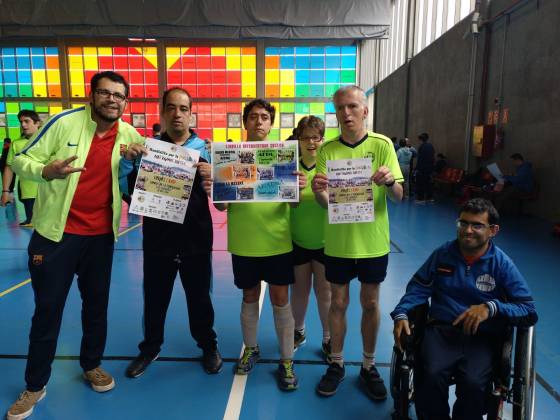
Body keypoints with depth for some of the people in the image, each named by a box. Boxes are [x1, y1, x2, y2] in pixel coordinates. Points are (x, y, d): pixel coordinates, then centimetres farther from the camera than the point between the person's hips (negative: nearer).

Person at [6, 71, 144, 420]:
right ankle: (35, 385, 26)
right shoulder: (65, 122, -10)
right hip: (57, 232, -3)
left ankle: (92, 365, 38)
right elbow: (22, 160, -6)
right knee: (48, 309, 8)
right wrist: (45, 171, -26)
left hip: (101, 235, 3)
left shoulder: (130, 135, 0)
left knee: (97, 304, 15)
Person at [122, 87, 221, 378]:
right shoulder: (148, 147, 3)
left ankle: (208, 346, 33)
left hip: (196, 238, -1)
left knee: (199, 296, 12)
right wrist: (127, 158, -15)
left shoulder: (204, 149, 2)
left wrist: (211, 178, -21)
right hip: (158, 236, 1)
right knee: (154, 297, 14)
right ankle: (150, 347, 37)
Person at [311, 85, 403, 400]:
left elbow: (399, 197, -10)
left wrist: (390, 181, -32)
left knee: (371, 303, 12)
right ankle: (337, 364, 29)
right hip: (338, 240, 1)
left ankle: (369, 366, 31)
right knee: (339, 303, 11)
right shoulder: (327, 150, -2)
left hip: (373, 240, 0)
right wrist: (319, 192, -30)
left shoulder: (382, 145, -6)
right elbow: (325, 202, -7)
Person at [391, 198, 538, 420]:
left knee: (473, 382, -28)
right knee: (431, 375, -26)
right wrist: (401, 314, -8)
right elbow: (418, 287, 10)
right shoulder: (443, 254, 6)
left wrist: (491, 307, -21)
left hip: (482, 337, -1)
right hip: (441, 329, 1)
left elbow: (530, 313, -3)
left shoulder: (503, 265, 0)